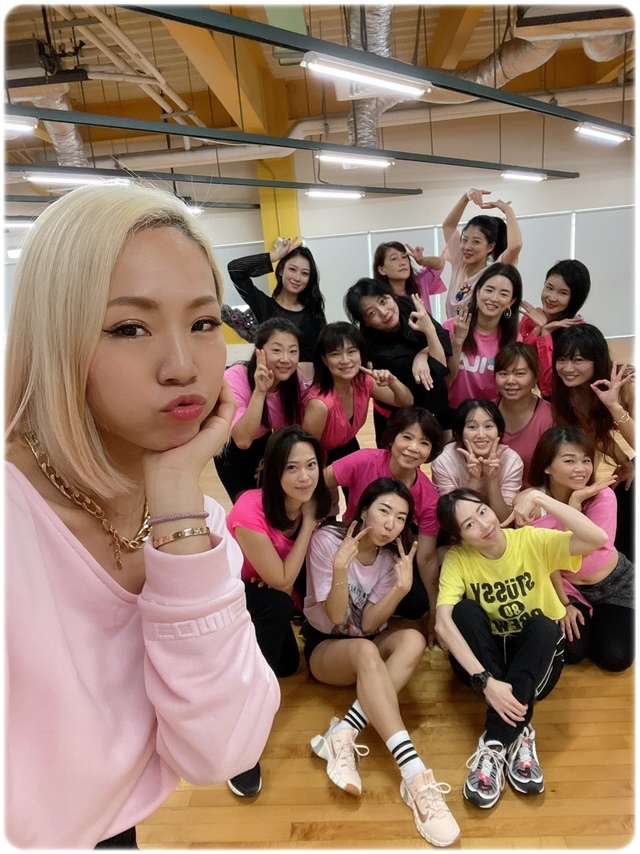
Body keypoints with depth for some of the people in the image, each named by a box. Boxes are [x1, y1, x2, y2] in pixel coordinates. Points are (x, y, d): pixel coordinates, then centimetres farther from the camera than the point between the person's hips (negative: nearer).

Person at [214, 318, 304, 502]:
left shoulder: (295, 379, -19)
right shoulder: (235, 379, -33)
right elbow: (243, 440, -43)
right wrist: (260, 391, -49)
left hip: (266, 444, 4)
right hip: (233, 451, -3)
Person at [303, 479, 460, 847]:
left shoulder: (393, 555, -6)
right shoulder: (327, 540, -19)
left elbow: (369, 624, -14)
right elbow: (335, 617, -21)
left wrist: (402, 587, -29)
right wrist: (341, 567, -37)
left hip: (367, 644, 4)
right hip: (324, 646, -4)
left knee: (413, 639, -28)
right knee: (366, 652, -37)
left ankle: (343, 735, -32)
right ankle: (416, 777, -40)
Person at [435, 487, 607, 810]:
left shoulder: (533, 541, -16)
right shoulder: (457, 557, -17)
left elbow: (598, 539, -32)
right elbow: (443, 622, -30)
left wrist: (539, 498, -38)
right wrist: (486, 681, -39)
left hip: (536, 660, 0)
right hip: (482, 660, 0)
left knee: (544, 625, -32)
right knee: (465, 610, -29)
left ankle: (495, 744, -34)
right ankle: (516, 735, -31)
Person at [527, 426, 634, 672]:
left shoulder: (602, 496, -24)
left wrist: (575, 501, -37)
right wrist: (563, 603, -11)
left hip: (614, 582, 0)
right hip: (567, 586, 0)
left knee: (615, 658, -10)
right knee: (571, 651, -15)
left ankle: (601, 618, 24)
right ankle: (587, 617, 19)